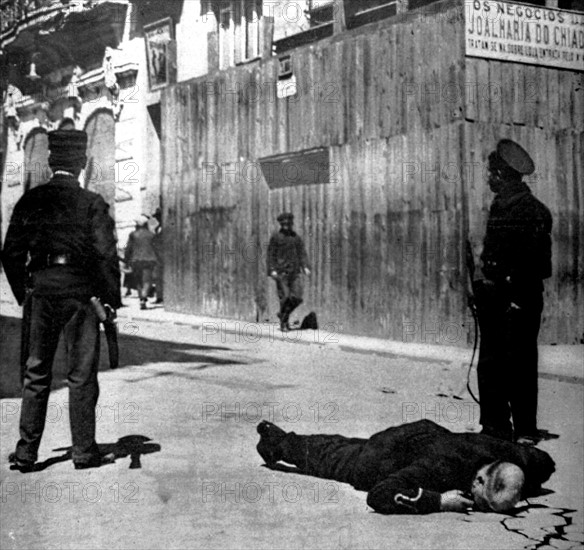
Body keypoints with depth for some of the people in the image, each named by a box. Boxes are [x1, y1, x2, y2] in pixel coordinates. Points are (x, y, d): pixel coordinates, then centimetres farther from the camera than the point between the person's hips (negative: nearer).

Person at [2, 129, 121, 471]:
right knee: (82, 375, 5)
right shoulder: (92, 204, -7)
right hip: (80, 292, -3)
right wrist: (112, 299, -3)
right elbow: (106, 255, -12)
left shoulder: (30, 201, 3)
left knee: (36, 374, 11)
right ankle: (84, 450, 10)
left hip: (41, 292, 3)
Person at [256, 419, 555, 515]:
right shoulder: (442, 466, -49)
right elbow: (379, 494, -52)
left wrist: (521, 491, -23)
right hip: (393, 452, -4)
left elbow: (544, 461, -9)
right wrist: (437, 501, -52)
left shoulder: (506, 451, -34)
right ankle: (276, 440, 52)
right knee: (330, 457, 25)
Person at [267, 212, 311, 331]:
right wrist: (272, 270, -12)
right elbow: (271, 254, -1)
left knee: (297, 298, -4)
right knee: (285, 297, -9)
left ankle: (283, 314, 20)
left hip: (295, 271, 4)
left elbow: (302, 253, 12)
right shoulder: (276, 237, 2)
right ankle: (283, 322, 5)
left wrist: (306, 267, -2)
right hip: (281, 272, -4)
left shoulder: (296, 237, 14)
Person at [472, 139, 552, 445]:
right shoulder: (498, 207, 13)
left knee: (519, 366, -1)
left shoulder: (533, 212, -11)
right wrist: (483, 271, 5)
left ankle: (525, 431, 9)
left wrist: (517, 299, -17)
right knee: (489, 365, 11)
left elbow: (537, 264, -14)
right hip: (493, 298, 8)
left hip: (519, 301, -8)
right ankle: (494, 428, 20)